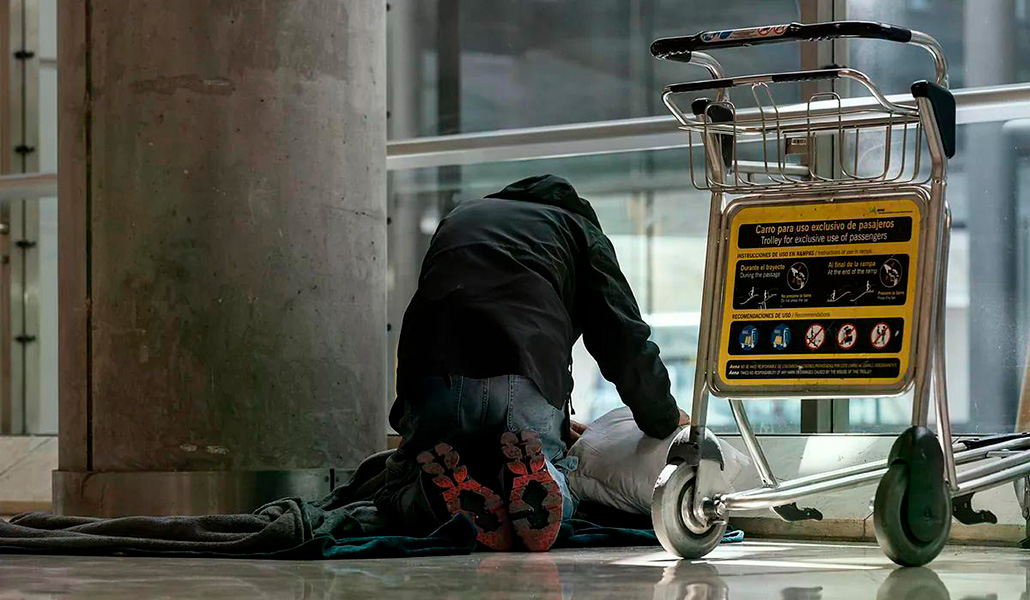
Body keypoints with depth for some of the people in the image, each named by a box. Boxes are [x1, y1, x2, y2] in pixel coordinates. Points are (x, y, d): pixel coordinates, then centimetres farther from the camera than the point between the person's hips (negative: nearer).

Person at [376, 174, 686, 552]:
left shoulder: (458, 219, 37)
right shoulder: (580, 229, 26)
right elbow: (625, 340, 15)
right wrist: (663, 420, 32)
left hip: (436, 378, 1)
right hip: (531, 386, -1)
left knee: (398, 496, 22)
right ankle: (532, 478, -15)